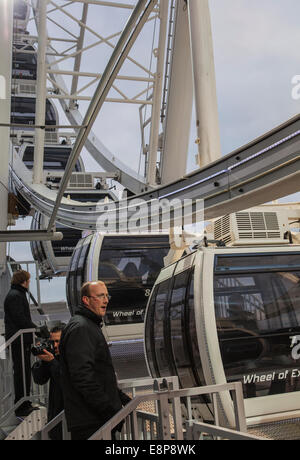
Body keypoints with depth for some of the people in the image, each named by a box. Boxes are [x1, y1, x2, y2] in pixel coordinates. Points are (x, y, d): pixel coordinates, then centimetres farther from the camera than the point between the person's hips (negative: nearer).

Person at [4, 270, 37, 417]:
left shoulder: (18, 294, 19)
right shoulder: (15, 296, -15)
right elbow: (20, 319, -22)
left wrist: (35, 329, 10)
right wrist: (37, 329, -14)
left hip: (22, 340, 11)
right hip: (19, 341, -11)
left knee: (25, 372, 16)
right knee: (22, 372, -5)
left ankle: (25, 404, 25)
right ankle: (21, 408, 2)